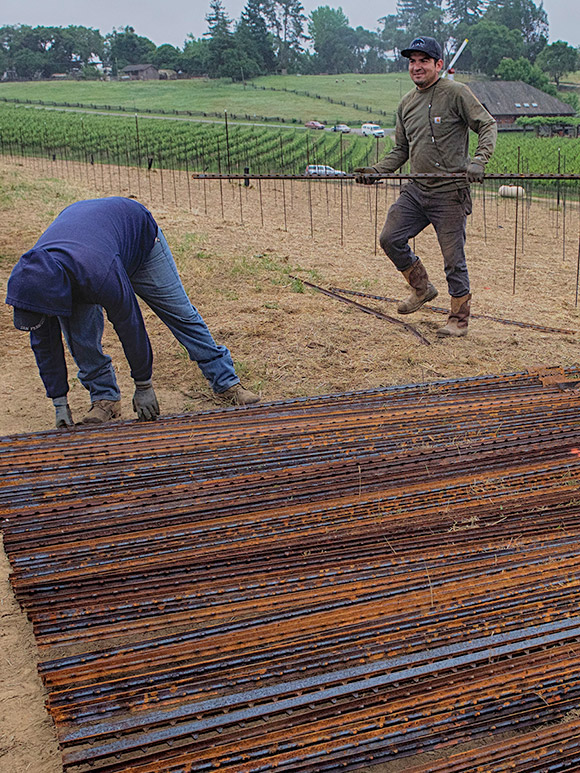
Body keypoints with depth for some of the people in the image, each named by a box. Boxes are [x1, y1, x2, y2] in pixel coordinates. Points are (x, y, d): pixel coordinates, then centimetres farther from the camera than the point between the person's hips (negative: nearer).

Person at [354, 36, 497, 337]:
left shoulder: (455, 93, -5)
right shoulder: (406, 104, 15)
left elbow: (487, 125, -5)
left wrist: (478, 160, -22)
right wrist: (374, 171, 8)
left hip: (450, 192, -6)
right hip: (416, 189, 7)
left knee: (453, 258, -2)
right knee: (390, 238, -1)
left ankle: (459, 318, 13)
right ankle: (421, 288, 21)